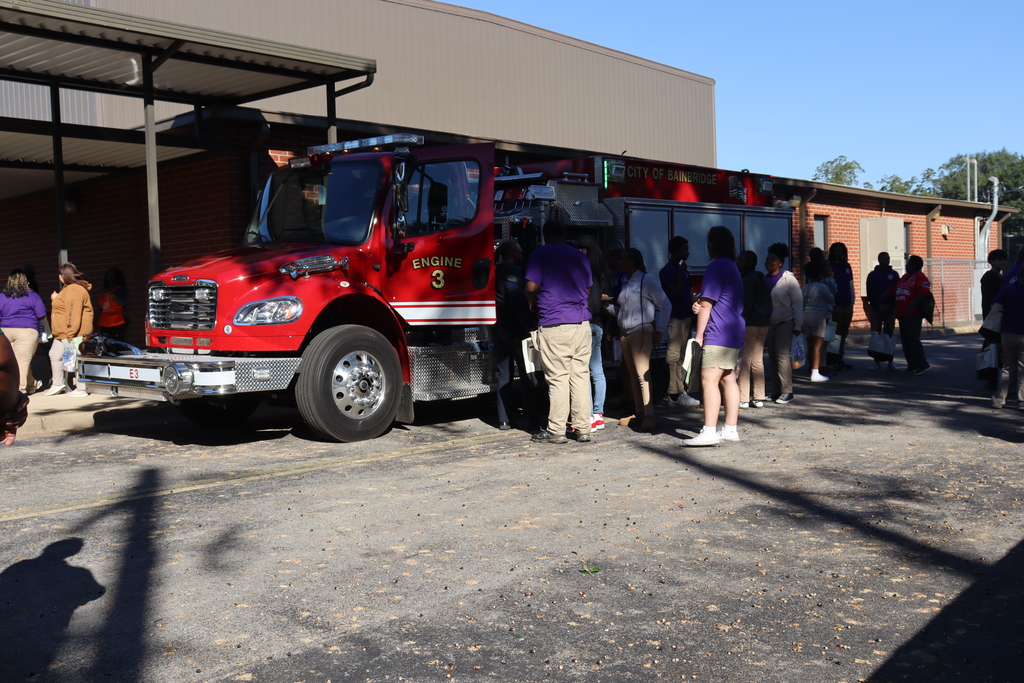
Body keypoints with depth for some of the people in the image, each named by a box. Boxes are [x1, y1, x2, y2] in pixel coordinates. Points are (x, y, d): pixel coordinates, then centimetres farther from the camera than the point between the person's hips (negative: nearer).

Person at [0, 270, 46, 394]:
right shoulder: (32, 296, -3)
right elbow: (42, 316, -2)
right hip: (26, 331, -4)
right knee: (22, 360, -3)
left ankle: (31, 384, 26)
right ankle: (19, 387, -6)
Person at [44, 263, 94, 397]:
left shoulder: (74, 290, -17)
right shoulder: (68, 288, 20)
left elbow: (73, 313, -24)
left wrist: (70, 334, -27)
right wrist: (55, 299, 20)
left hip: (73, 333, -12)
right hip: (62, 333, 12)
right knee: (55, 355, 19)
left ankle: (81, 389, -7)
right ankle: (58, 384, 29)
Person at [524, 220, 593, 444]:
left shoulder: (540, 255, -1)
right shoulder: (580, 256, 15)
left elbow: (531, 287, -7)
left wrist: (532, 302, 13)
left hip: (554, 325, -5)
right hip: (581, 323, 5)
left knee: (557, 378, -3)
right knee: (581, 375, 7)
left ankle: (556, 430, 1)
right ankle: (583, 428, 9)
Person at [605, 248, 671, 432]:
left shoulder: (646, 281, -5)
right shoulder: (626, 284, 20)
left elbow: (665, 305, -8)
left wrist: (659, 331, -11)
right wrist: (607, 305, 8)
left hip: (641, 332, -8)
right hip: (625, 333, 8)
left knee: (642, 374, -14)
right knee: (632, 374, 8)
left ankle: (649, 416, -15)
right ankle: (638, 412, 14)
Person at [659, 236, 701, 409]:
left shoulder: (683, 269, 17)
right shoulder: (667, 271, -9)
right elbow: (676, 294, -18)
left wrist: (692, 316, 16)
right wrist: (681, 274, -17)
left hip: (686, 316, 9)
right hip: (675, 318, -9)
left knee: (680, 357, 10)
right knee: (673, 356, -7)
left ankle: (678, 393, 15)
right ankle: (674, 395, -7)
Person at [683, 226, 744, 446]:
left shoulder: (716, 266, -11)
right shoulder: (733, 267, 20)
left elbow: (707, 303, -14)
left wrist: (699, 335, -9)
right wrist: (699, 305, 7)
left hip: (718, 334, -10)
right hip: (734, 331, 10)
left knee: (709, 379, -12)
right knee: (728, 380, 10)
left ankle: (709, 432, -16)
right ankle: (731, 429, 13)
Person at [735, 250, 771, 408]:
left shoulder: (747, 279, -11)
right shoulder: (760, 279, 16)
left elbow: (746, 304, -17)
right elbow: (768, 304, 17)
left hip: (749, 324, -9)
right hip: (763, 324, 9)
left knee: (744, 361, -6)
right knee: (757, 361, 12)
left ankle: (743, 399, -6)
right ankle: (759, 398, 14)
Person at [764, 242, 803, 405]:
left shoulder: (788, 279, -6)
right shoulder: (764, 280, 7)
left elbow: (798, 303, -7)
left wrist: (798, 325, -11)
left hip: (785, 322, -5)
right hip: (769, 323, 5)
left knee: (782, 355, -14)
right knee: (772, 356, 4)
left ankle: (787, 391, -11)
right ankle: (777, 390, 11)